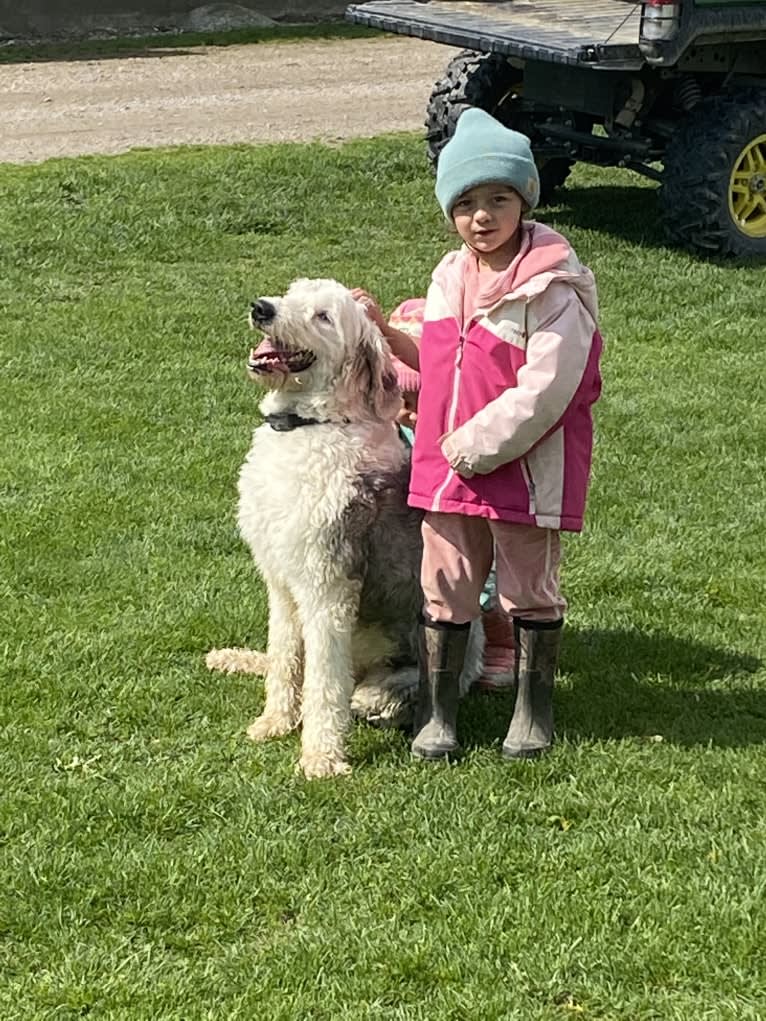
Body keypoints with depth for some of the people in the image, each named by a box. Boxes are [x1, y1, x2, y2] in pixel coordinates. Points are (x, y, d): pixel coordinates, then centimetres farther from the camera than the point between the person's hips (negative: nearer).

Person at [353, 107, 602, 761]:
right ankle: (437, 714, 20)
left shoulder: (553, 289, -16)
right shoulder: (450, 277, 7)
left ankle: (533, 712, 26)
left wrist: (477, 446, -19)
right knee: (446, 587, 10)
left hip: (527, 467, -6)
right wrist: (385, 330, 9)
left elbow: (542, 393, -20)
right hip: (447, 464, 6)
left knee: (529, 591, 10)